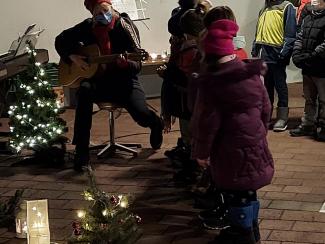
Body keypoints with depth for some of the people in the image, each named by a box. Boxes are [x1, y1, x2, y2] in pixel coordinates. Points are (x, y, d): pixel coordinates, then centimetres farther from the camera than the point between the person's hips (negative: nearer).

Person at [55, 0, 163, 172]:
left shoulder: (125, 27, -9)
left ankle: (155, 124, 18)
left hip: (123, 80, -2)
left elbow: (137, 65, -12)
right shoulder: (88, 27, 1)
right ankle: (81, 151, -30)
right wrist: (73, 57, -7)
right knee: (85, 90, -34)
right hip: (98, 80, 2)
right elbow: (61, 40, 11)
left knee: (142, 115, -27)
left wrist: (126, 63, -35)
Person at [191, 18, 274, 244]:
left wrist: (201, 151, -3)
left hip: (230, 149, -7)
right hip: (254, 144, 7)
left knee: (235, 193, 6)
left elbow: (207, 122, -15)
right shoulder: (253, 74, 2)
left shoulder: (212, 83, -17)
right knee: (248, 189, 20)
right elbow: (266, 109, 10)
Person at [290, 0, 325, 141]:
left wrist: (311, 57, -19)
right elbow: (299, 38, 15)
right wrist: (296, 54, 0)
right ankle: (308, 125, 27)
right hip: (307, 68, 7)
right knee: (309, 99, 17)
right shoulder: (307, 19, 14)